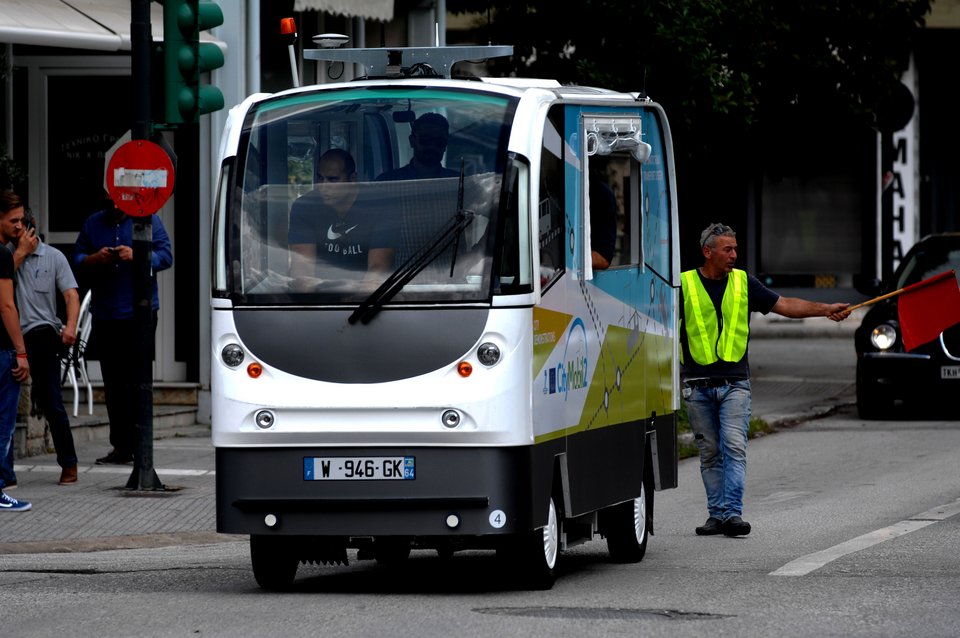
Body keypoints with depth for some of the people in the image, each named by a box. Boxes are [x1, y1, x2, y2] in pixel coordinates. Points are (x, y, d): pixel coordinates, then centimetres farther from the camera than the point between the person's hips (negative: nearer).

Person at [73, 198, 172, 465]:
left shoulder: (148, 220, 2)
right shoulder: (93, 224, 13)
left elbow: (165, 256, -4)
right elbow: (77, 259, 11)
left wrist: (136, 256, -20)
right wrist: (95, 259, -11)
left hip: (140, 314, -4)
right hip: (104, 315, 4)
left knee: (137, 381, -6)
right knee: (113, 383, 5)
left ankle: (137, 444, -4)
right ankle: (120, 446, 9)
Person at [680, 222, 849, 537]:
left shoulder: (743, 283, 8)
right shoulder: (684, 284, 2)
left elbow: (784, 305, 5)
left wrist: (825, 309, -5)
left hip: (734, 383, 0)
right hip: (697, 386, 0)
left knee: (734, 447, -12)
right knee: (710, 453, 6)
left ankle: (732, 513, -16)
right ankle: (716, 514, 14)